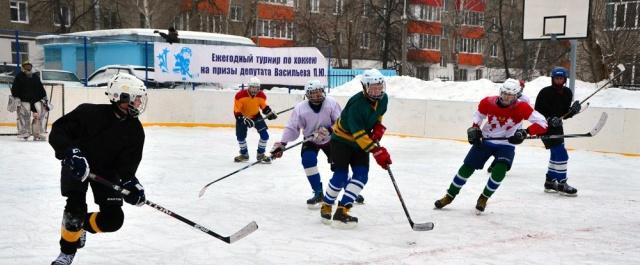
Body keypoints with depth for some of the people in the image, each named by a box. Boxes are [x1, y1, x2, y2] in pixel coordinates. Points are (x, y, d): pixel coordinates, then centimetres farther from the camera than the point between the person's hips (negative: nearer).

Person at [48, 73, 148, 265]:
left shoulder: (135, 131, -12)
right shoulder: (90, 113, -25)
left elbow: (128, 162, -14)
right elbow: (58, 131, -21)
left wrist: (129, 181, -33)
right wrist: (71, 153, -37)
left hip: (106, 170, 4)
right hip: (77, 166, -3)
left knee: (113, 219, -7)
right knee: (76, 206, -22)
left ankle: (81, 224, 24)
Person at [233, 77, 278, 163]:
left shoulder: (261, 96, -18)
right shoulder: (240, 95, -28)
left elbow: (264, 106, 0)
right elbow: (236, 112, -25)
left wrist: (270, 113, -18)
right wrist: (245, 120, -38)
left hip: (256, 116, 2)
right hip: (242, 116, -2)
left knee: (265, 135, -9)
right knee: (240, 136, -5)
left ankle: (261, 154, 11)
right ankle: (244, 154, 23)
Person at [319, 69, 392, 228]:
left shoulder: (383, 99, -9)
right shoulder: (357, 104, -32)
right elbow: (358, 134, -34)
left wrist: (378, 127, -4)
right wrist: (377, 151, -39)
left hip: (361, 141, 7)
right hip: (342, 138, -7)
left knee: (361, 175, -8)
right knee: (341, 176, -10)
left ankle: (341, 211, -9)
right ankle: (326, 206, 15)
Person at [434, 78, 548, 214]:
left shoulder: (522, 108, -21)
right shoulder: (488, 102, -14)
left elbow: (542, 123, -24)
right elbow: (479, 114, 8)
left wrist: (525, 132, -35)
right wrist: (474, 128, -6)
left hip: (506, 145, -2)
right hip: (485, 140, 2)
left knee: (498, 172, -22)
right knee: (467, 168, 2)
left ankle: (483, 198, 4)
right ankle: (449, 196, 20)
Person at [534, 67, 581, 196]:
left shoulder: (567, 93, 2)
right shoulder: (545, 92, -17)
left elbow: (565, 113, 5)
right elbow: (538, 113, -17)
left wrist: (573, 110, -15)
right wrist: (550, 120, -30)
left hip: (557, 126, 8)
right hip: (545, 127, -8)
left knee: (557, 155, 17)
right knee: (561, 155, -14)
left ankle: (550, 182, 30)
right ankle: (561, 184, -5)